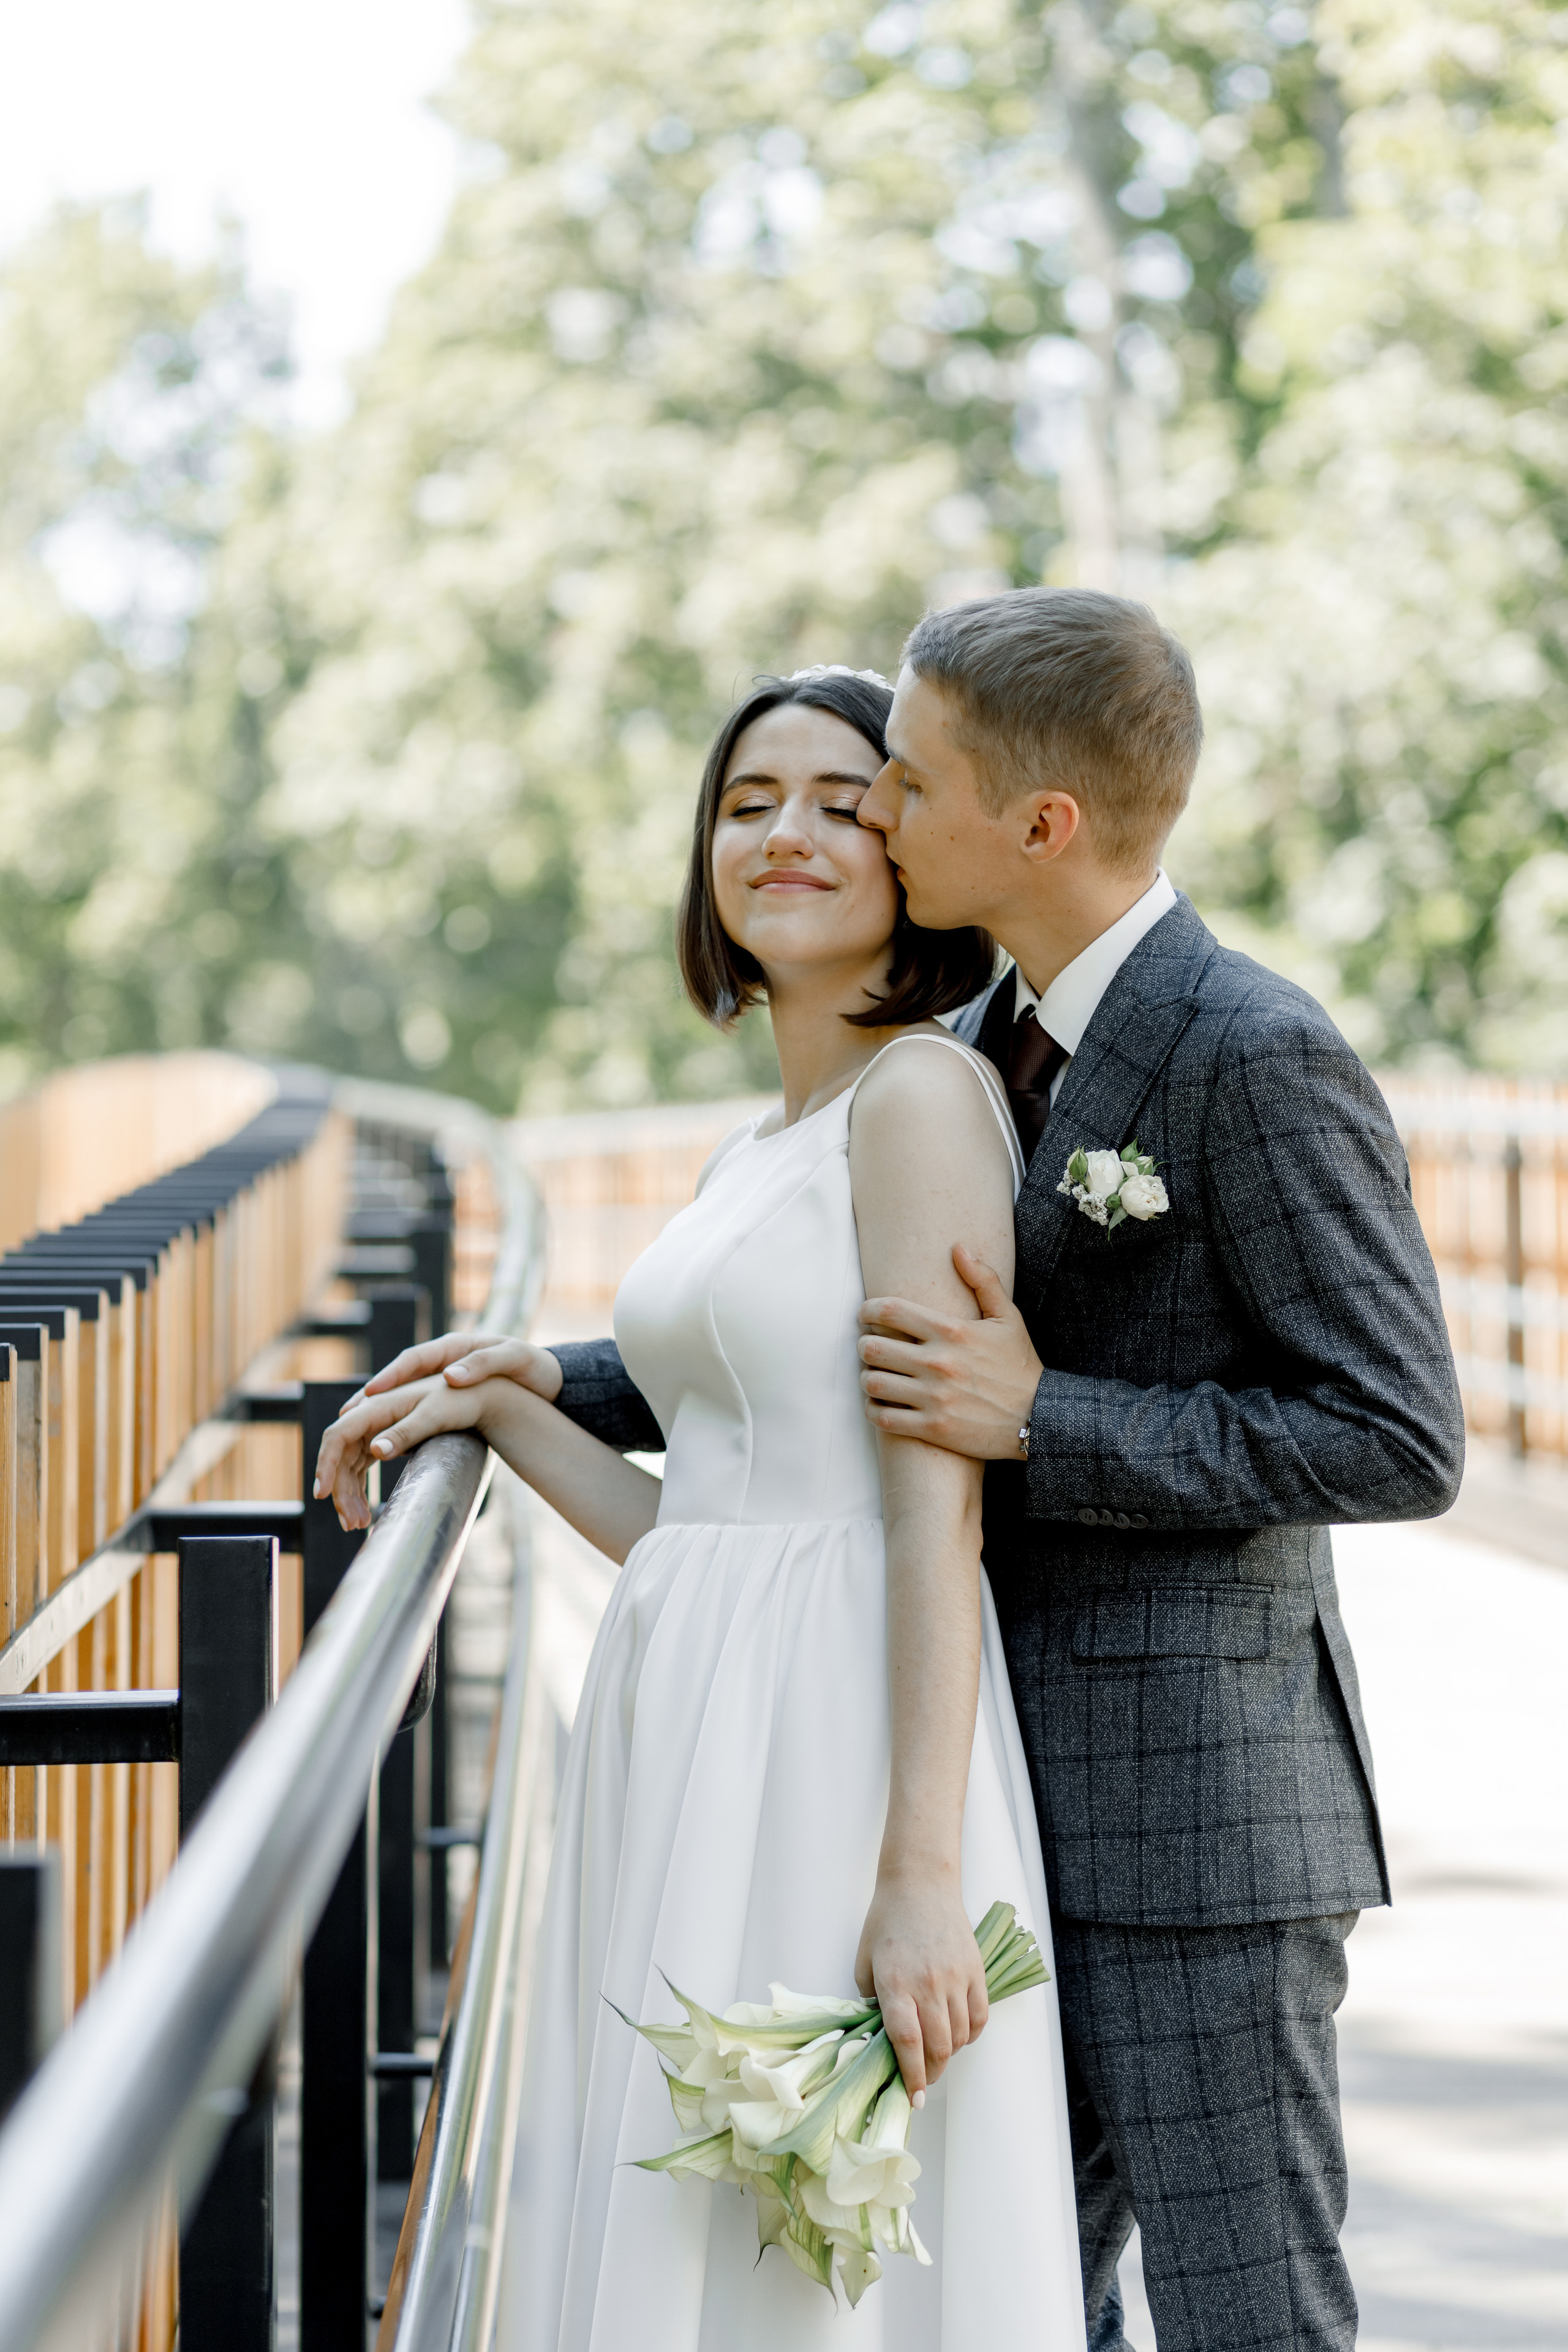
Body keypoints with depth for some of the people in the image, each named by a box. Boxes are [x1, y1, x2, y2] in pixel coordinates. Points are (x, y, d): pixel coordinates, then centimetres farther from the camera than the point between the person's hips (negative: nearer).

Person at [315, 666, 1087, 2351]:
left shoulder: (920, 1094, -9)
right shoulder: (743, 1161, 18)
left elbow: (937, 1513, -16)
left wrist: (923, 1872, -20)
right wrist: (496, 1409, 14)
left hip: (838, 1739, -9)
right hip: (691, 1754, 9)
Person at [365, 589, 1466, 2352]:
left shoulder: (1259, 1056, -17)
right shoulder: (985, 1040, 11)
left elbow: (1400, 1443, -19)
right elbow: (832, 1349, 24)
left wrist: (1040, 1422, -21)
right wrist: (559, 1386, 16)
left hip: (1194, 1805, -9)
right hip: (1028, 1798, 9)